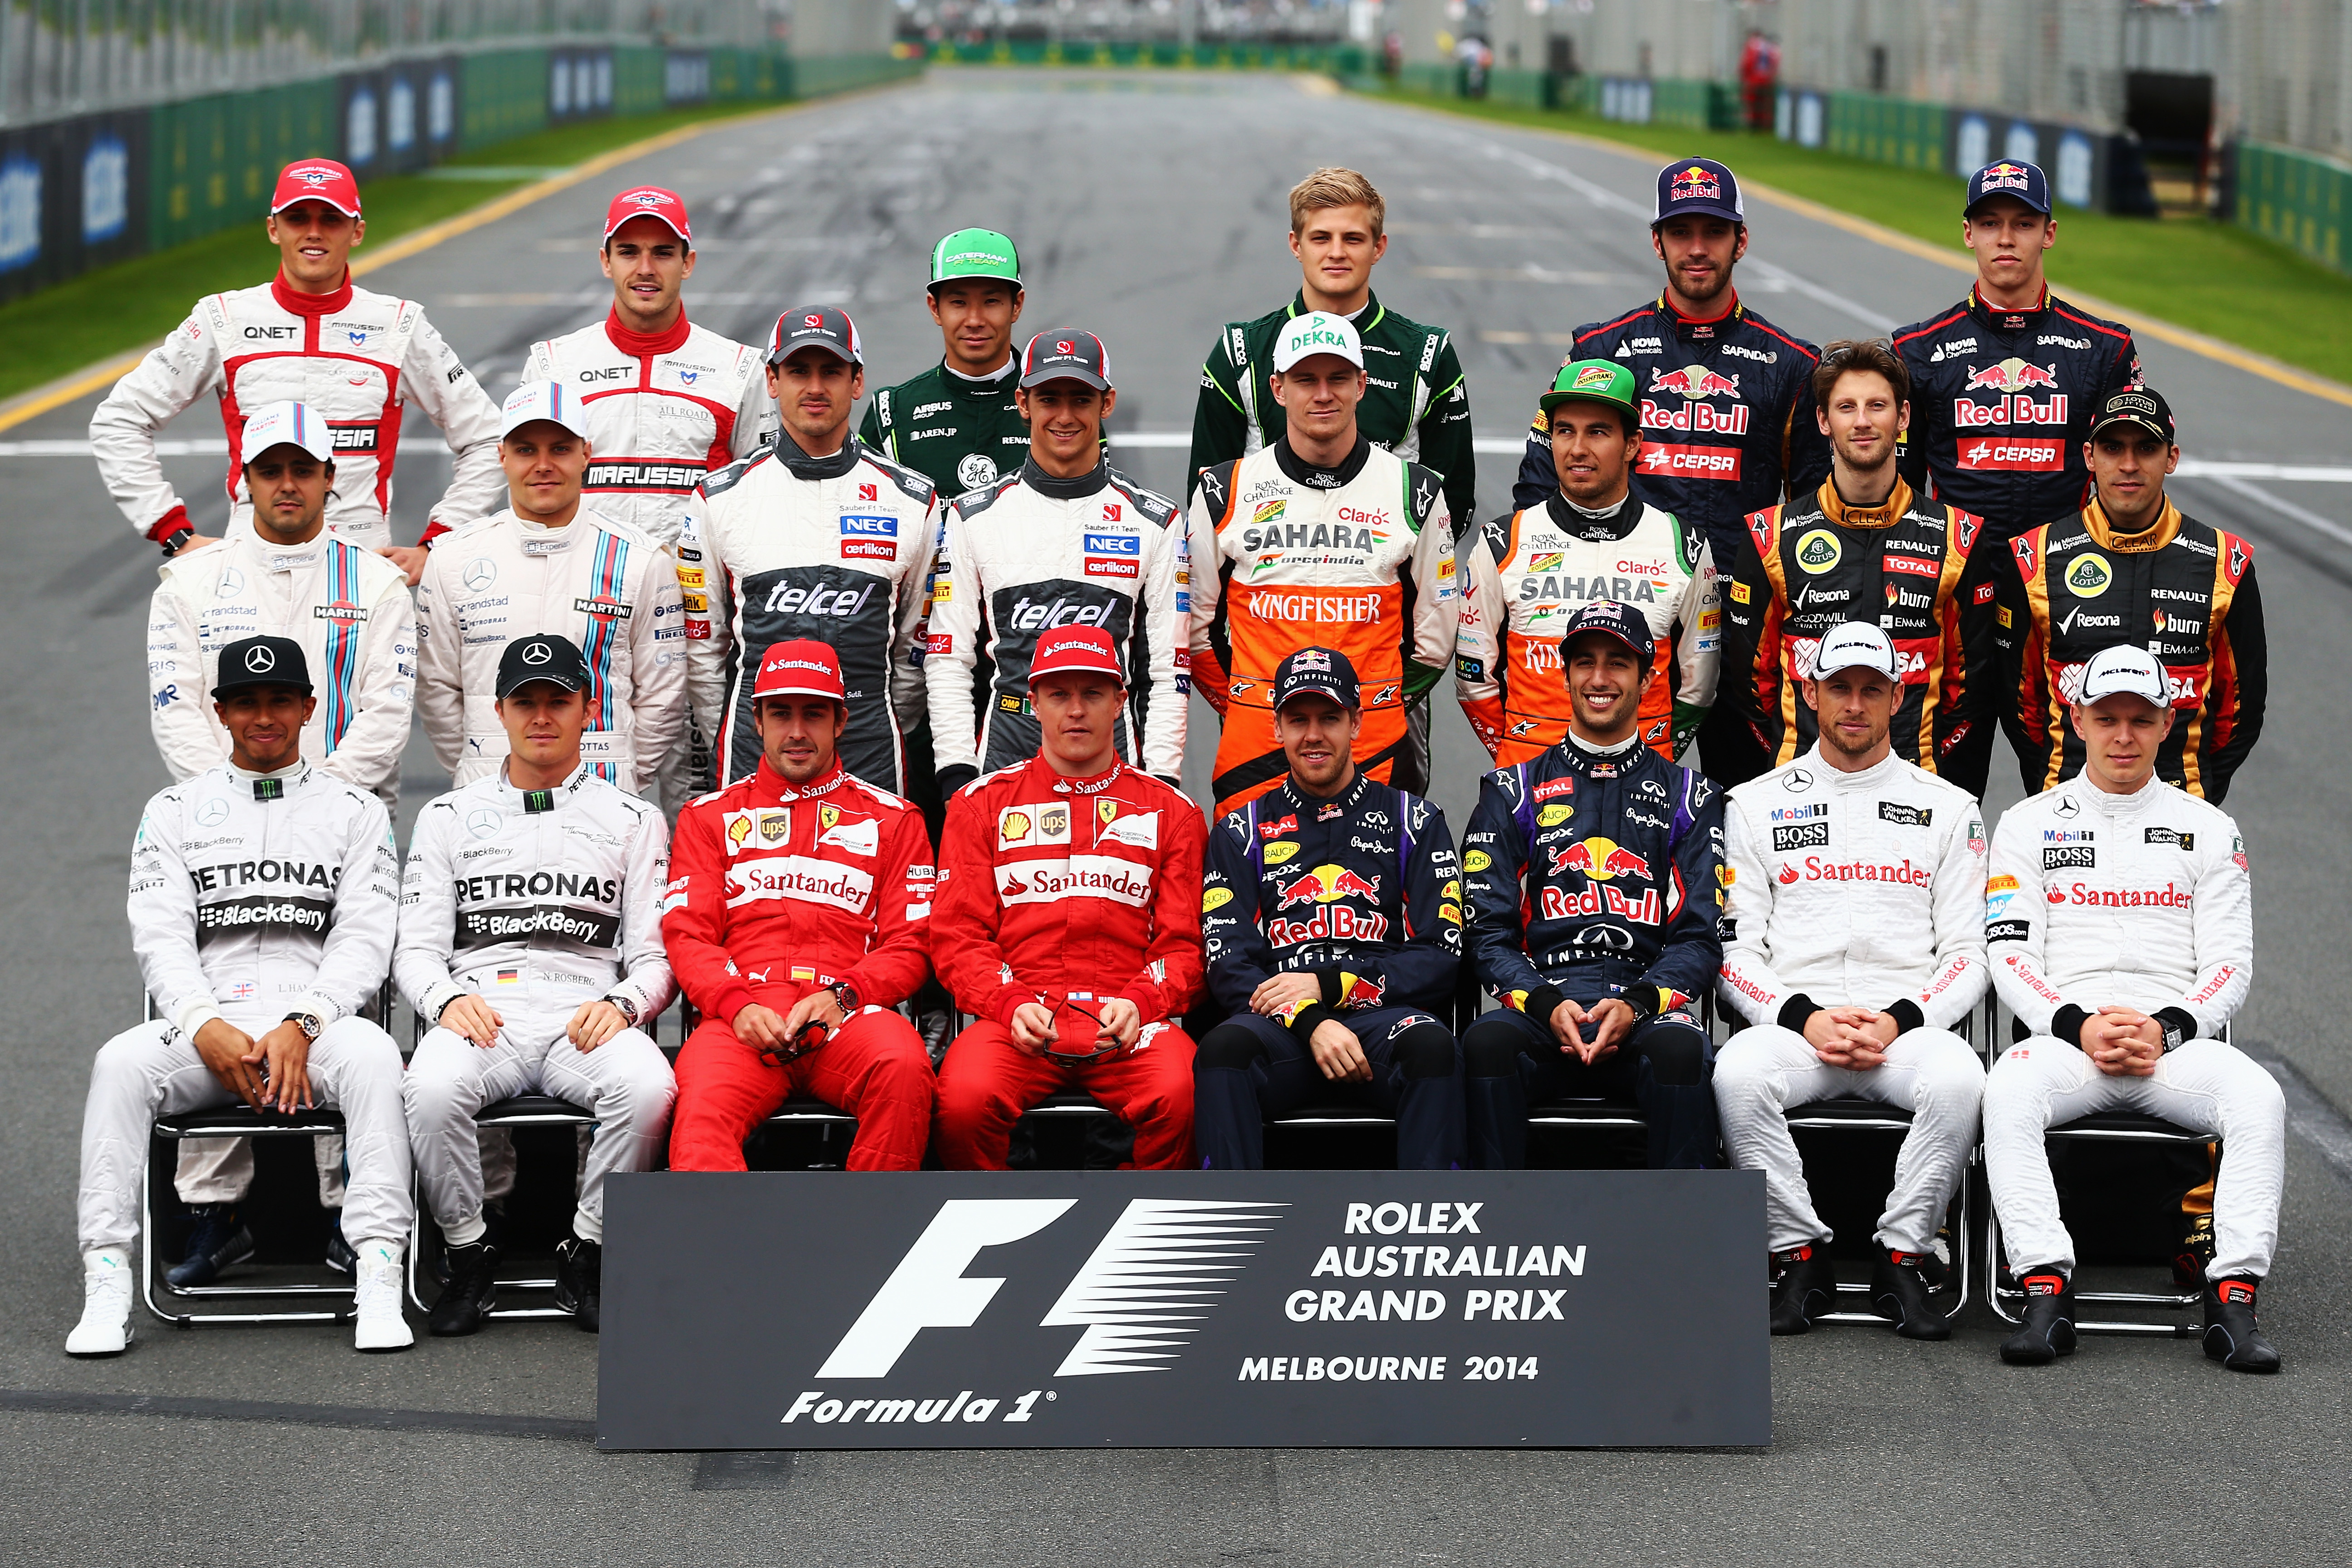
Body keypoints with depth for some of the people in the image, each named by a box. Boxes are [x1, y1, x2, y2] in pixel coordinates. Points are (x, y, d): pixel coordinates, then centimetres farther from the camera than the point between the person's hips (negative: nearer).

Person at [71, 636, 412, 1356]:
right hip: (202, 1020, 1)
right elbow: (161, 938, 5)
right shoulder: (173, 811, 17)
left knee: (372, 1053, -35)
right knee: (120, 1063, -30)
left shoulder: (355, 810, 14)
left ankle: (379, 1289, -38)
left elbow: (364, 940, 3)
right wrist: (207, 1027, -15)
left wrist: (301, 1026, -15)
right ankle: (106, 1292, -32)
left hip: (319, 1019, -1)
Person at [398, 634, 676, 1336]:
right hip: (480, 1009, 0)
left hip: (586, 1014, 0)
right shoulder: (449, 816, 21)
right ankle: (469, 1258, -13)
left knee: (649, 1087, -35)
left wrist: (619, 1004, -11)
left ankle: (587, 1254, -14)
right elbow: (416, 948, 14)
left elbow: (656, 955, 11)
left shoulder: (633, 820, 19)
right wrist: (447, 999, -9)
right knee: (432, 1087, -36)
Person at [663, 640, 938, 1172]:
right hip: (740, 1022, 0)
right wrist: (737, 1005, -8)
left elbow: (910, 944, 14)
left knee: (903, 1067, -37)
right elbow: (687, 934, 13)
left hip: (847, 1015, 0)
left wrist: (841, 996, -7)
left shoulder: (891, 818, 22)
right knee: (702, 1110, -35)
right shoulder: (709, 817, 24)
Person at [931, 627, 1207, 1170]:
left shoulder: (1170, 813, 17)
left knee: (1180, 1095, -34)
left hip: (1130, 1022, 0)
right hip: (1019, 1018, 0)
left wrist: (1138, 1002, -10)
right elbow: (958, 936, 10)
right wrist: (1010, 1003, -10)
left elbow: (1184, 944, 12)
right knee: (965, 1098, -34)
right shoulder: (983, 804, 16)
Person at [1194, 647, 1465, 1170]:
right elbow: (1228, 965, 7)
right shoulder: (1242, 831, 19)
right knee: (1224, 1048, -35)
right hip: (1281, 1025, 0)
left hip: (1382, 1014, 0)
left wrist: (1328, 985, -6)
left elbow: (1443, 956, 8)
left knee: (1431, 1045, -36)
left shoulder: (1412, 820, 17)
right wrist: (1311, 1022, -13)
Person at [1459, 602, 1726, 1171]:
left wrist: (1636, 1006, -11)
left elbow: (1699, 937, 9)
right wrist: (1547, 1005, -11)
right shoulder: (1513, 793, 17)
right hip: (1540, 1001, 0)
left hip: (1648, 1005, 0)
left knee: (1680, 1048, -36)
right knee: (1487, 1041, -35)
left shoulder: (1687, 797, 17)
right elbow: (1489, 932, 10)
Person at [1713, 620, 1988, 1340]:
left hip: (1908, 1027, 0)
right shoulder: (1756, 805, 14)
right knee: (1739, 1072, -35)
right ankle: (1799, 1255, -18)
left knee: (1957, 1078, -35)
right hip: (1792, 1022, 0)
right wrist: (1804, 1018, -10)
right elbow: (1734, 948, 7)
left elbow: (1967, 951, 9)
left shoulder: (1947, 808, 14)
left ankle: (1903, 1258, -18)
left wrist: (1898, 1021, -10)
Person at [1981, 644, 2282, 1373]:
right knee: (2009, 1091, -35)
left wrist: (2167, 1031, -12)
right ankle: (2046, 1295, -36)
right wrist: (2078, 1025, -14)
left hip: (2177, 1039, 1)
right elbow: (2010, 957, 4)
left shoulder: (2208, 830, 15)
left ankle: (2234, 1299, -32)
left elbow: (2230, 964, 7)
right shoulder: (2027, 826, 13)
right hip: (2061, 1034, -1)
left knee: (2259, 1098, -31)